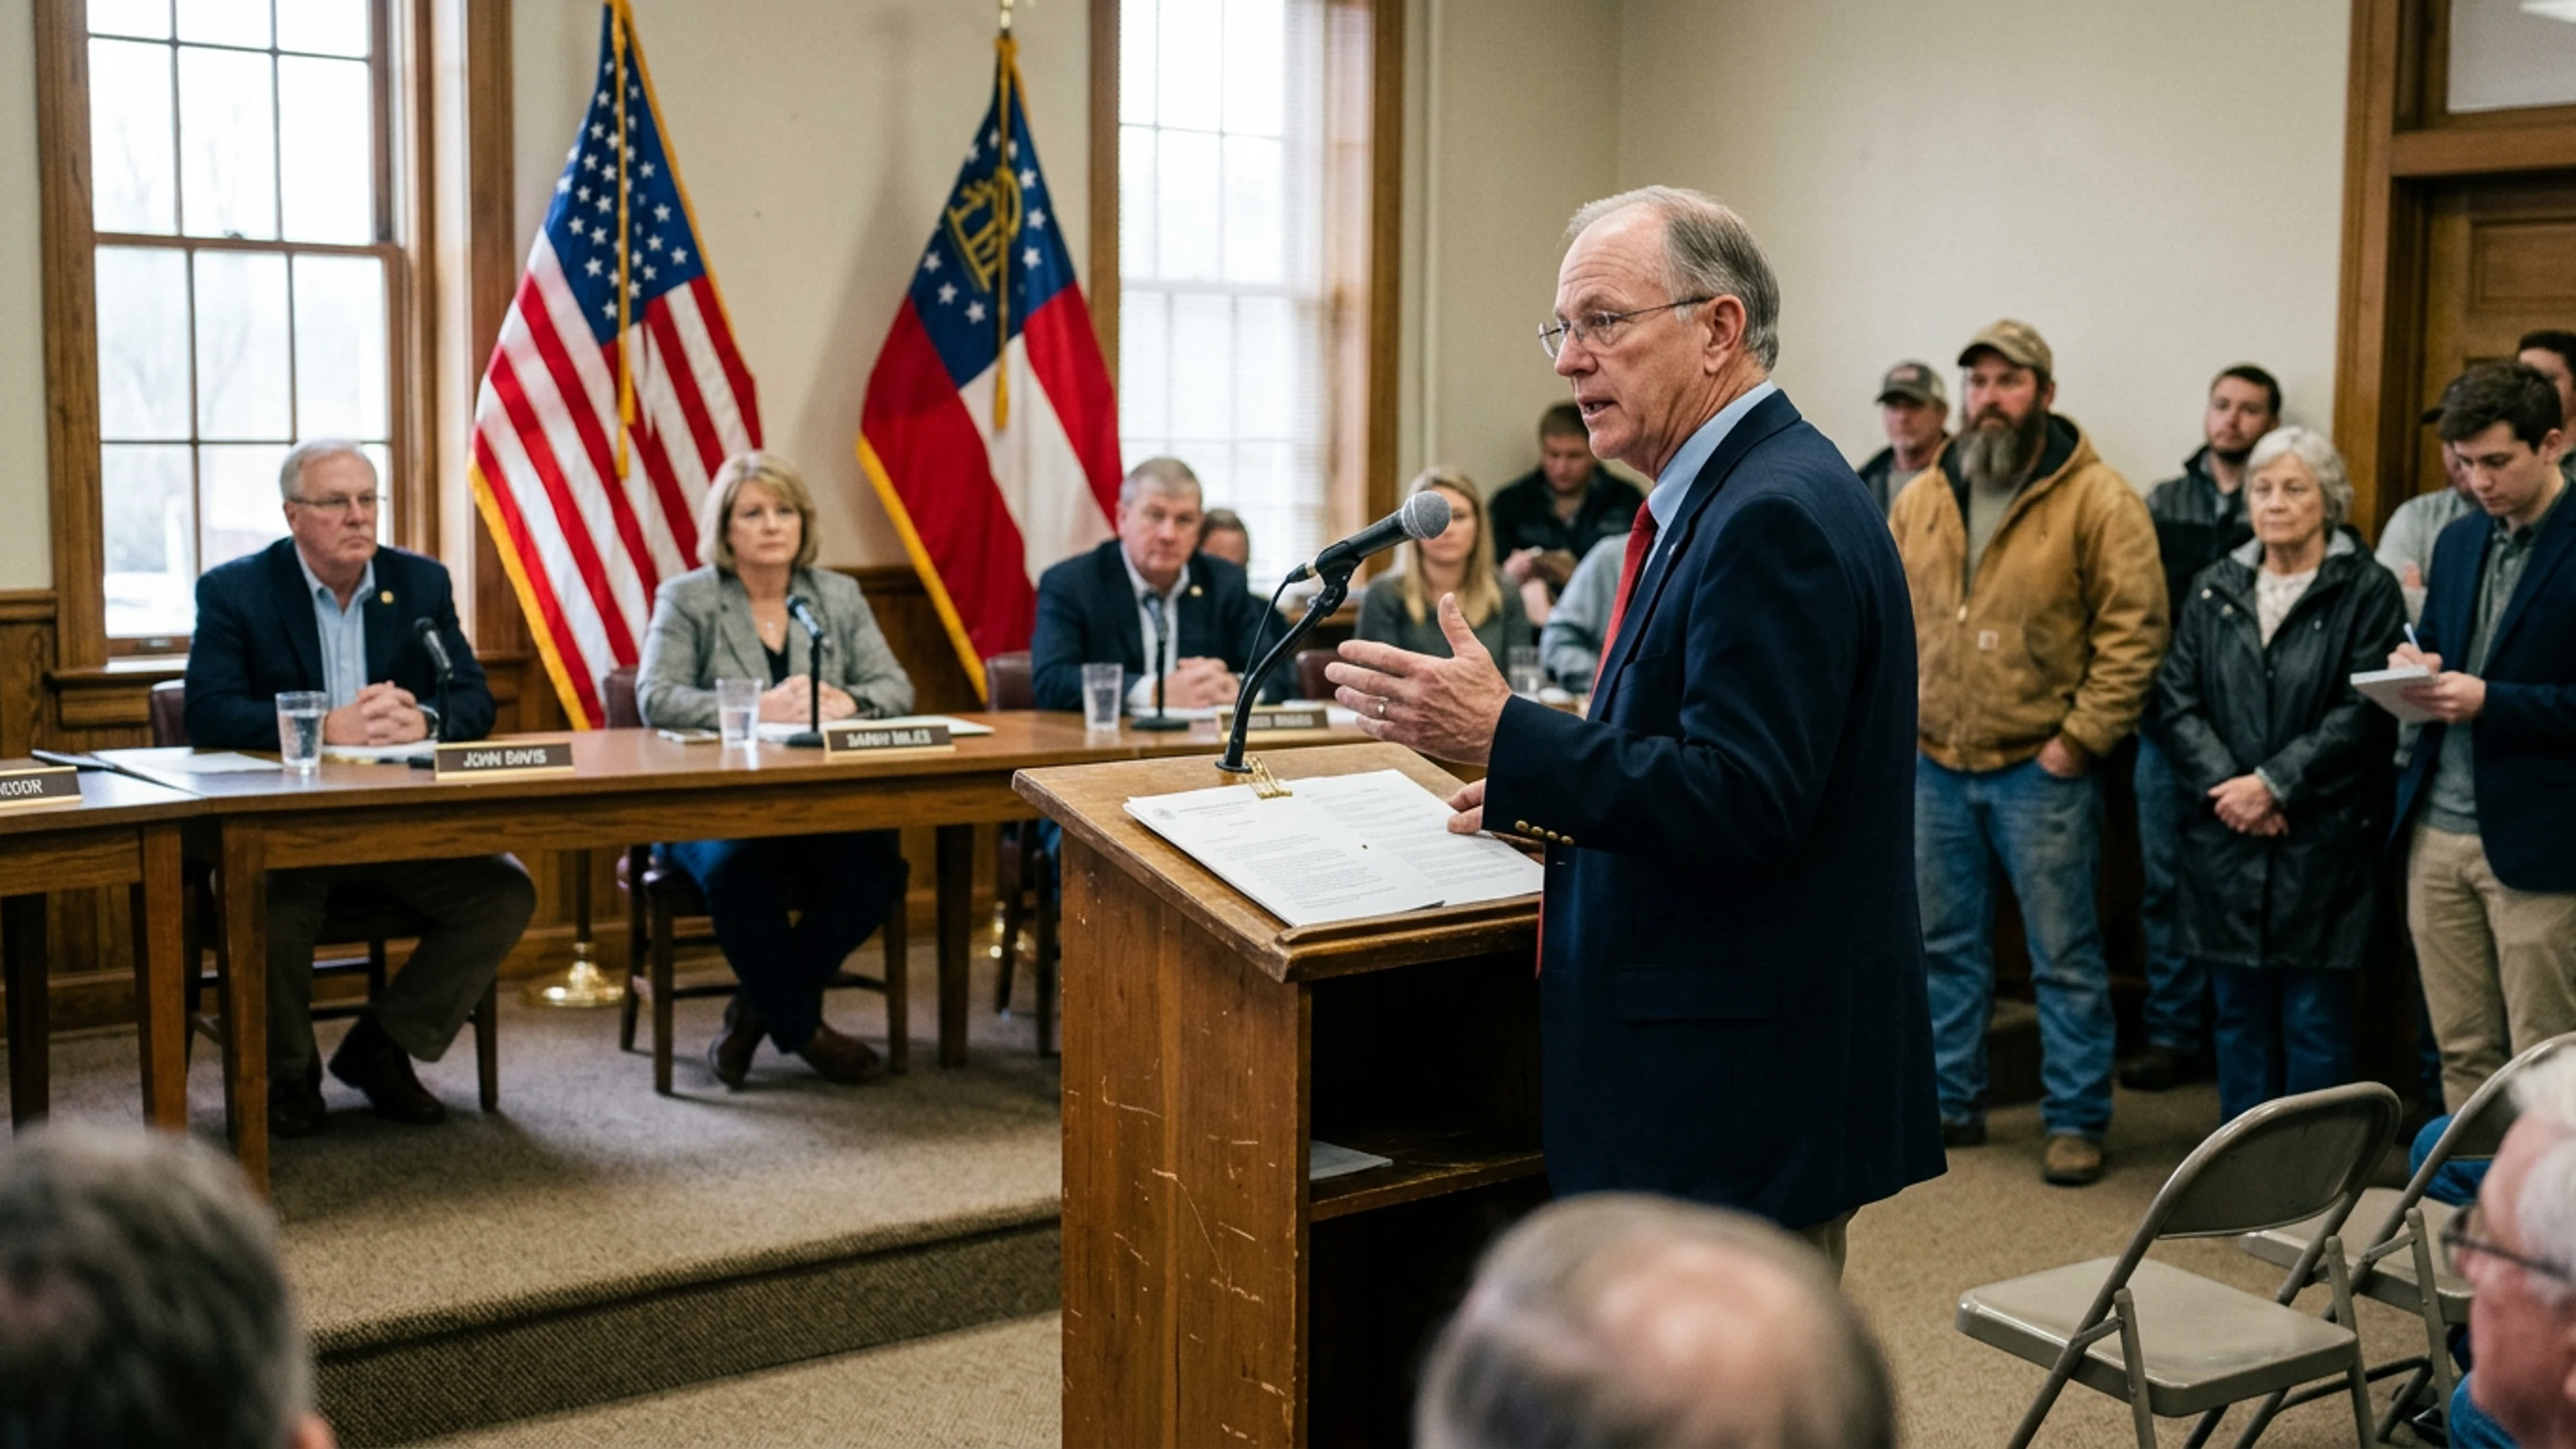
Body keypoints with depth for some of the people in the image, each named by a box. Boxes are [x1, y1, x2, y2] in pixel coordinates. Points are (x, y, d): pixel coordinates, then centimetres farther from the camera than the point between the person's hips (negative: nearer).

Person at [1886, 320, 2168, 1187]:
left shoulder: (2096, 499, -7)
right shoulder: (1921, 501, 9)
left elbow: (2135, 627, -11)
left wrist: (2082, 736, -14)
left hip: (2041, 769, -5)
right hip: (1935, 765, 5)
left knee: (2065, 956, 2)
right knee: (1946, 945, 14)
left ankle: (2076, 1122, 13)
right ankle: (1951, 1103, 27)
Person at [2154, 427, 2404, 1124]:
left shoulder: (2367, 590, -1)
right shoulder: (2213, 590, 10)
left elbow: (2364, 711, -9)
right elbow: (2176, 700, 3)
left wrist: (2274, 783, -14)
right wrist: (2227, 786, -10)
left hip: (2323, 839, -4)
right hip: (2225, 838, 4)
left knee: (2314, 1020, 1)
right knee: (2239, 1013, 10)